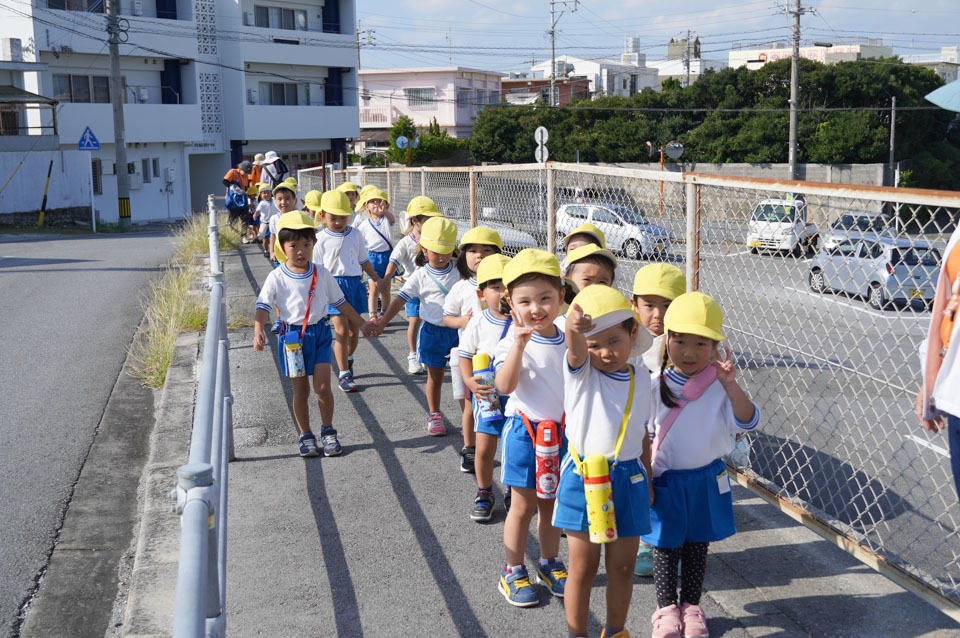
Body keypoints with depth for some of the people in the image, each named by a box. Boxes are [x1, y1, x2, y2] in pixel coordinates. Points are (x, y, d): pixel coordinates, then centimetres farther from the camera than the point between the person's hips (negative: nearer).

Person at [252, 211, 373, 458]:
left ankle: (328, 432, 16)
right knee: (301, 390, 7)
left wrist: (363, 324, 8)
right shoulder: (277, 278, -7)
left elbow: (340, 303, 9)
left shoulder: (321, 274, 0)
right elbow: (263, 307, -13)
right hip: (291, 335, -1)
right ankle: (306, 436, 20)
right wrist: (258, 332, -30)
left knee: (323, 388, -2)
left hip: (319, 333, 1)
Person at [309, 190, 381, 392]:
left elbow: (363, 260, 16)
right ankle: (343, 374, 0)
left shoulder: (355, 235, 5)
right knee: (341, 332, -8)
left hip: (354, 283, 4)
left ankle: (348, 359, 39)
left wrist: (376, 279, 19)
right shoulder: (321, 239, -5)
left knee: (354, 330, 12)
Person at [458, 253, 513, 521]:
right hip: (487, 393, 0)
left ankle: (512, 490, 32)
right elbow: (465, 354, 0)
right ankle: (484, 493, 23)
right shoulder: (478, 323, -7)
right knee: (484, 449, 2)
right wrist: (470, 382, -15)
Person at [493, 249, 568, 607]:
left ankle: (549, 563, 32)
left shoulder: (568, 341, 2)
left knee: (551, 502, 16)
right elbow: (505, 386, -30)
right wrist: (519, 344, -36)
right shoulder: (514, 341, -14)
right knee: (523, 505, 4)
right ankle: (513, 571, 18)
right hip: (525, 430, -4)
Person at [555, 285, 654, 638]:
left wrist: (648, 479, 15)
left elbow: (642, 433, 13)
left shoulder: (640, 377, 4)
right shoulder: (580, 371, -8)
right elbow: (576, 349, -33)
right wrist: (573, 328, -56)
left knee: (622, 565, 12)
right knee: (583, 567, 6)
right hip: (583, 479, -3)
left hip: (628, 479, 3)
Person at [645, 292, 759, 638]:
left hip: (706, 481, 0)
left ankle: (691, 606, 33)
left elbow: (746, 422, -21)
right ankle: (667, 608, 29)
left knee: (697, 547, 16)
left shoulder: (719, 386, -10)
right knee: (665, 547, 11)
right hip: (665, 480, 0)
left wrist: (730, 385, -34)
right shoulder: (656, 386, -8)